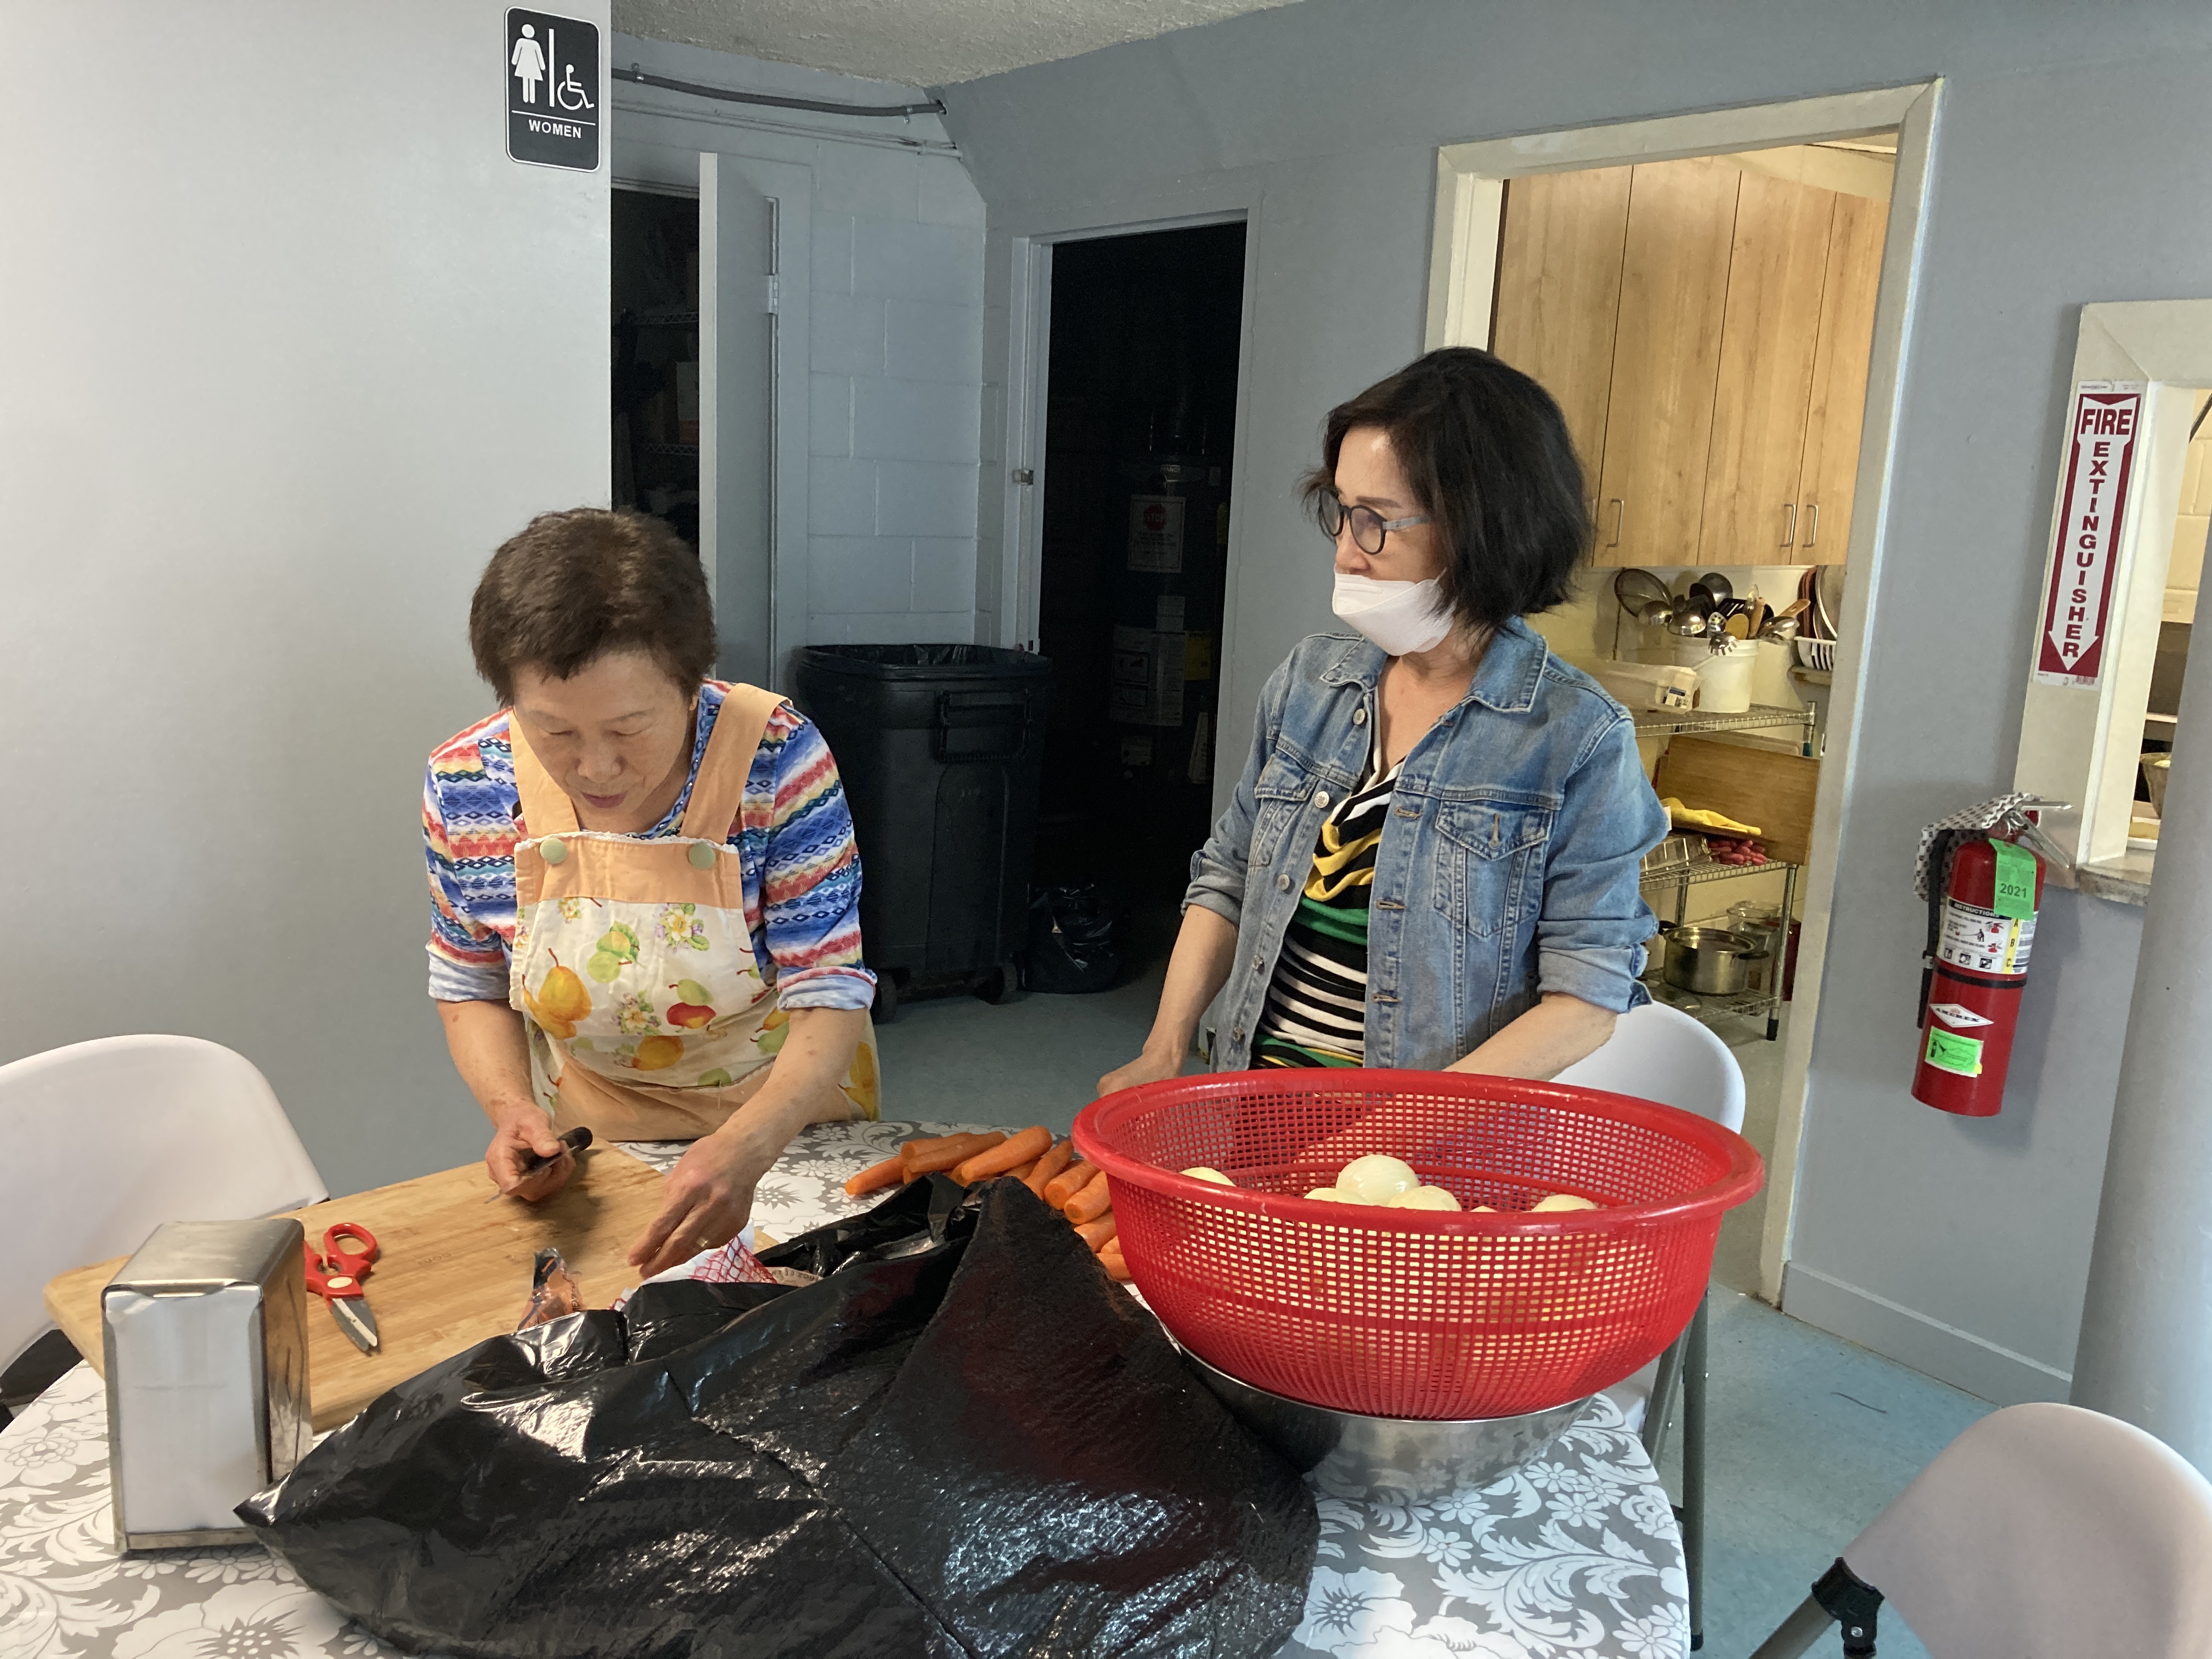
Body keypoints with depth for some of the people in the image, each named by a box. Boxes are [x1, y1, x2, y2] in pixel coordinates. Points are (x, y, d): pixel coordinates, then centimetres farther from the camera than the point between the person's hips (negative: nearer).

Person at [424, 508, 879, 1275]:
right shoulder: (464, 787, -15)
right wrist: (510, 1108, -17)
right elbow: (472, 989, 2)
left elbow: (828, 996, -23)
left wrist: (742, 1148, -39)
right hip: (593, 1154, 0)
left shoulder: (777, 755, -24)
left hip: (786, 1120, 0)